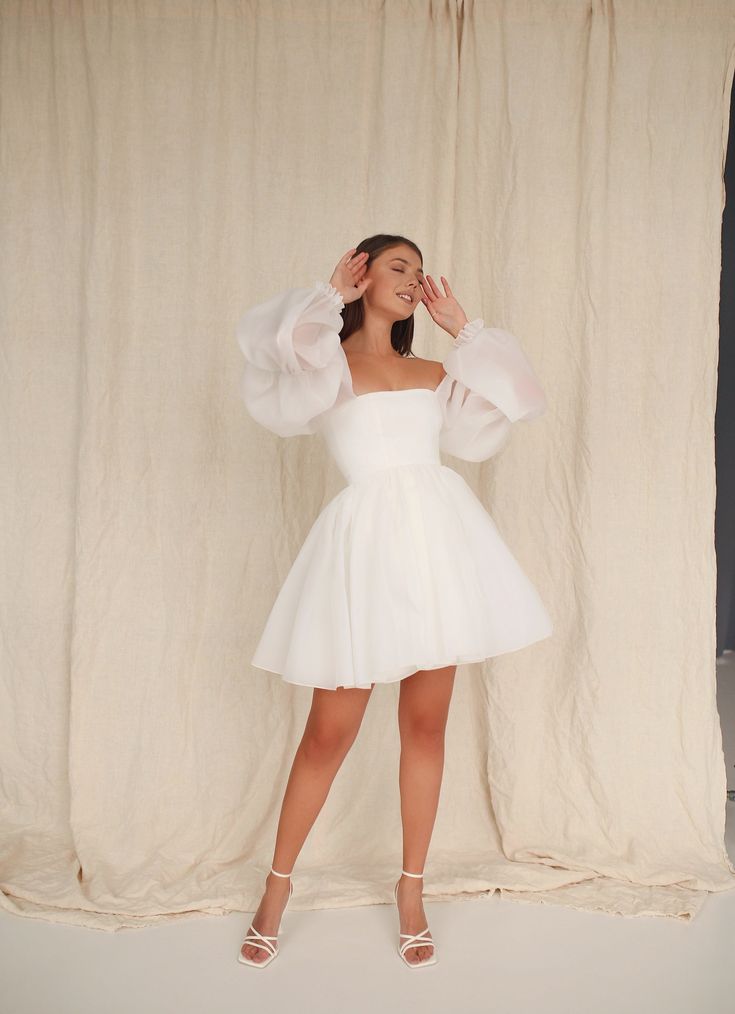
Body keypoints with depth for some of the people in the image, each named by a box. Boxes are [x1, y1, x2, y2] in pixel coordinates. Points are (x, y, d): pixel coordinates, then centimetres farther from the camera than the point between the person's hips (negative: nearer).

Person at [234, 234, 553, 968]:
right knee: (331, 732, 1)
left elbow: (485, 430, 8)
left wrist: (463, 328, 14)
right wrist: (328, 297, -5)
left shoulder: (433, 373, 17)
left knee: (425, 724, 8)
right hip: (367, 541, -4)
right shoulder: (323, 363, 4)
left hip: (439, 534, 4)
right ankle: (278, 882, 22)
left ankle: (411, 887, 24)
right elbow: (280, 395, -18)